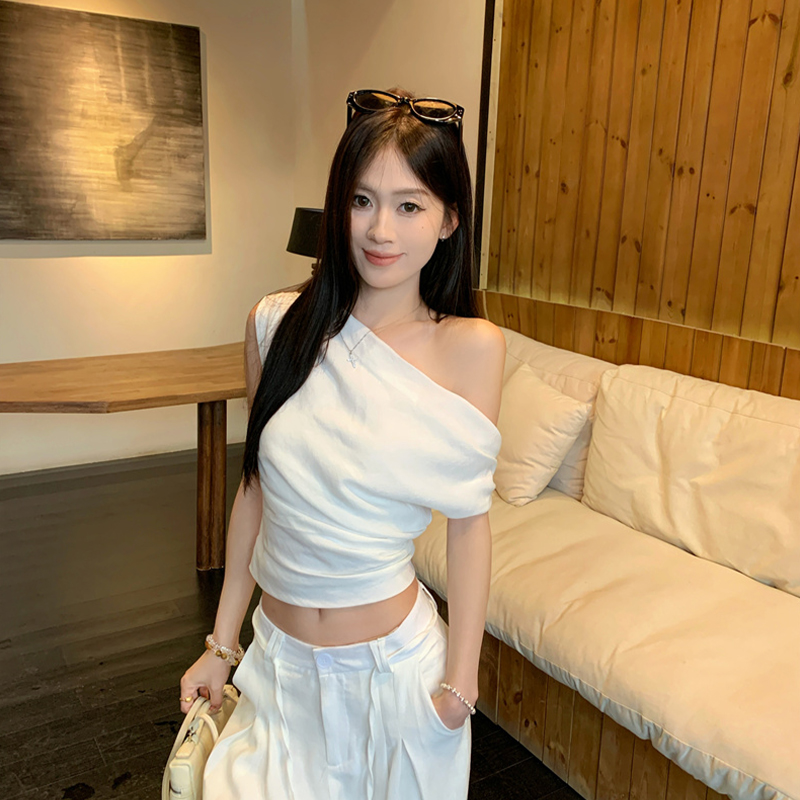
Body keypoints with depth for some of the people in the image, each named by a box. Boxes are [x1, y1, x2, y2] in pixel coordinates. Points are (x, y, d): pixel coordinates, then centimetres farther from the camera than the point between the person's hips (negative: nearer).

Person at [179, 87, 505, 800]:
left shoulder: (472, 347, -14)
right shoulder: (276, 324, -8)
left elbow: (468, 523, -9)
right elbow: (257, 487, 1)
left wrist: (461, 683, -6)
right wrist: (221, 644, 7)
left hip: (395, 662, -2)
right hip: (280, 661, 2)